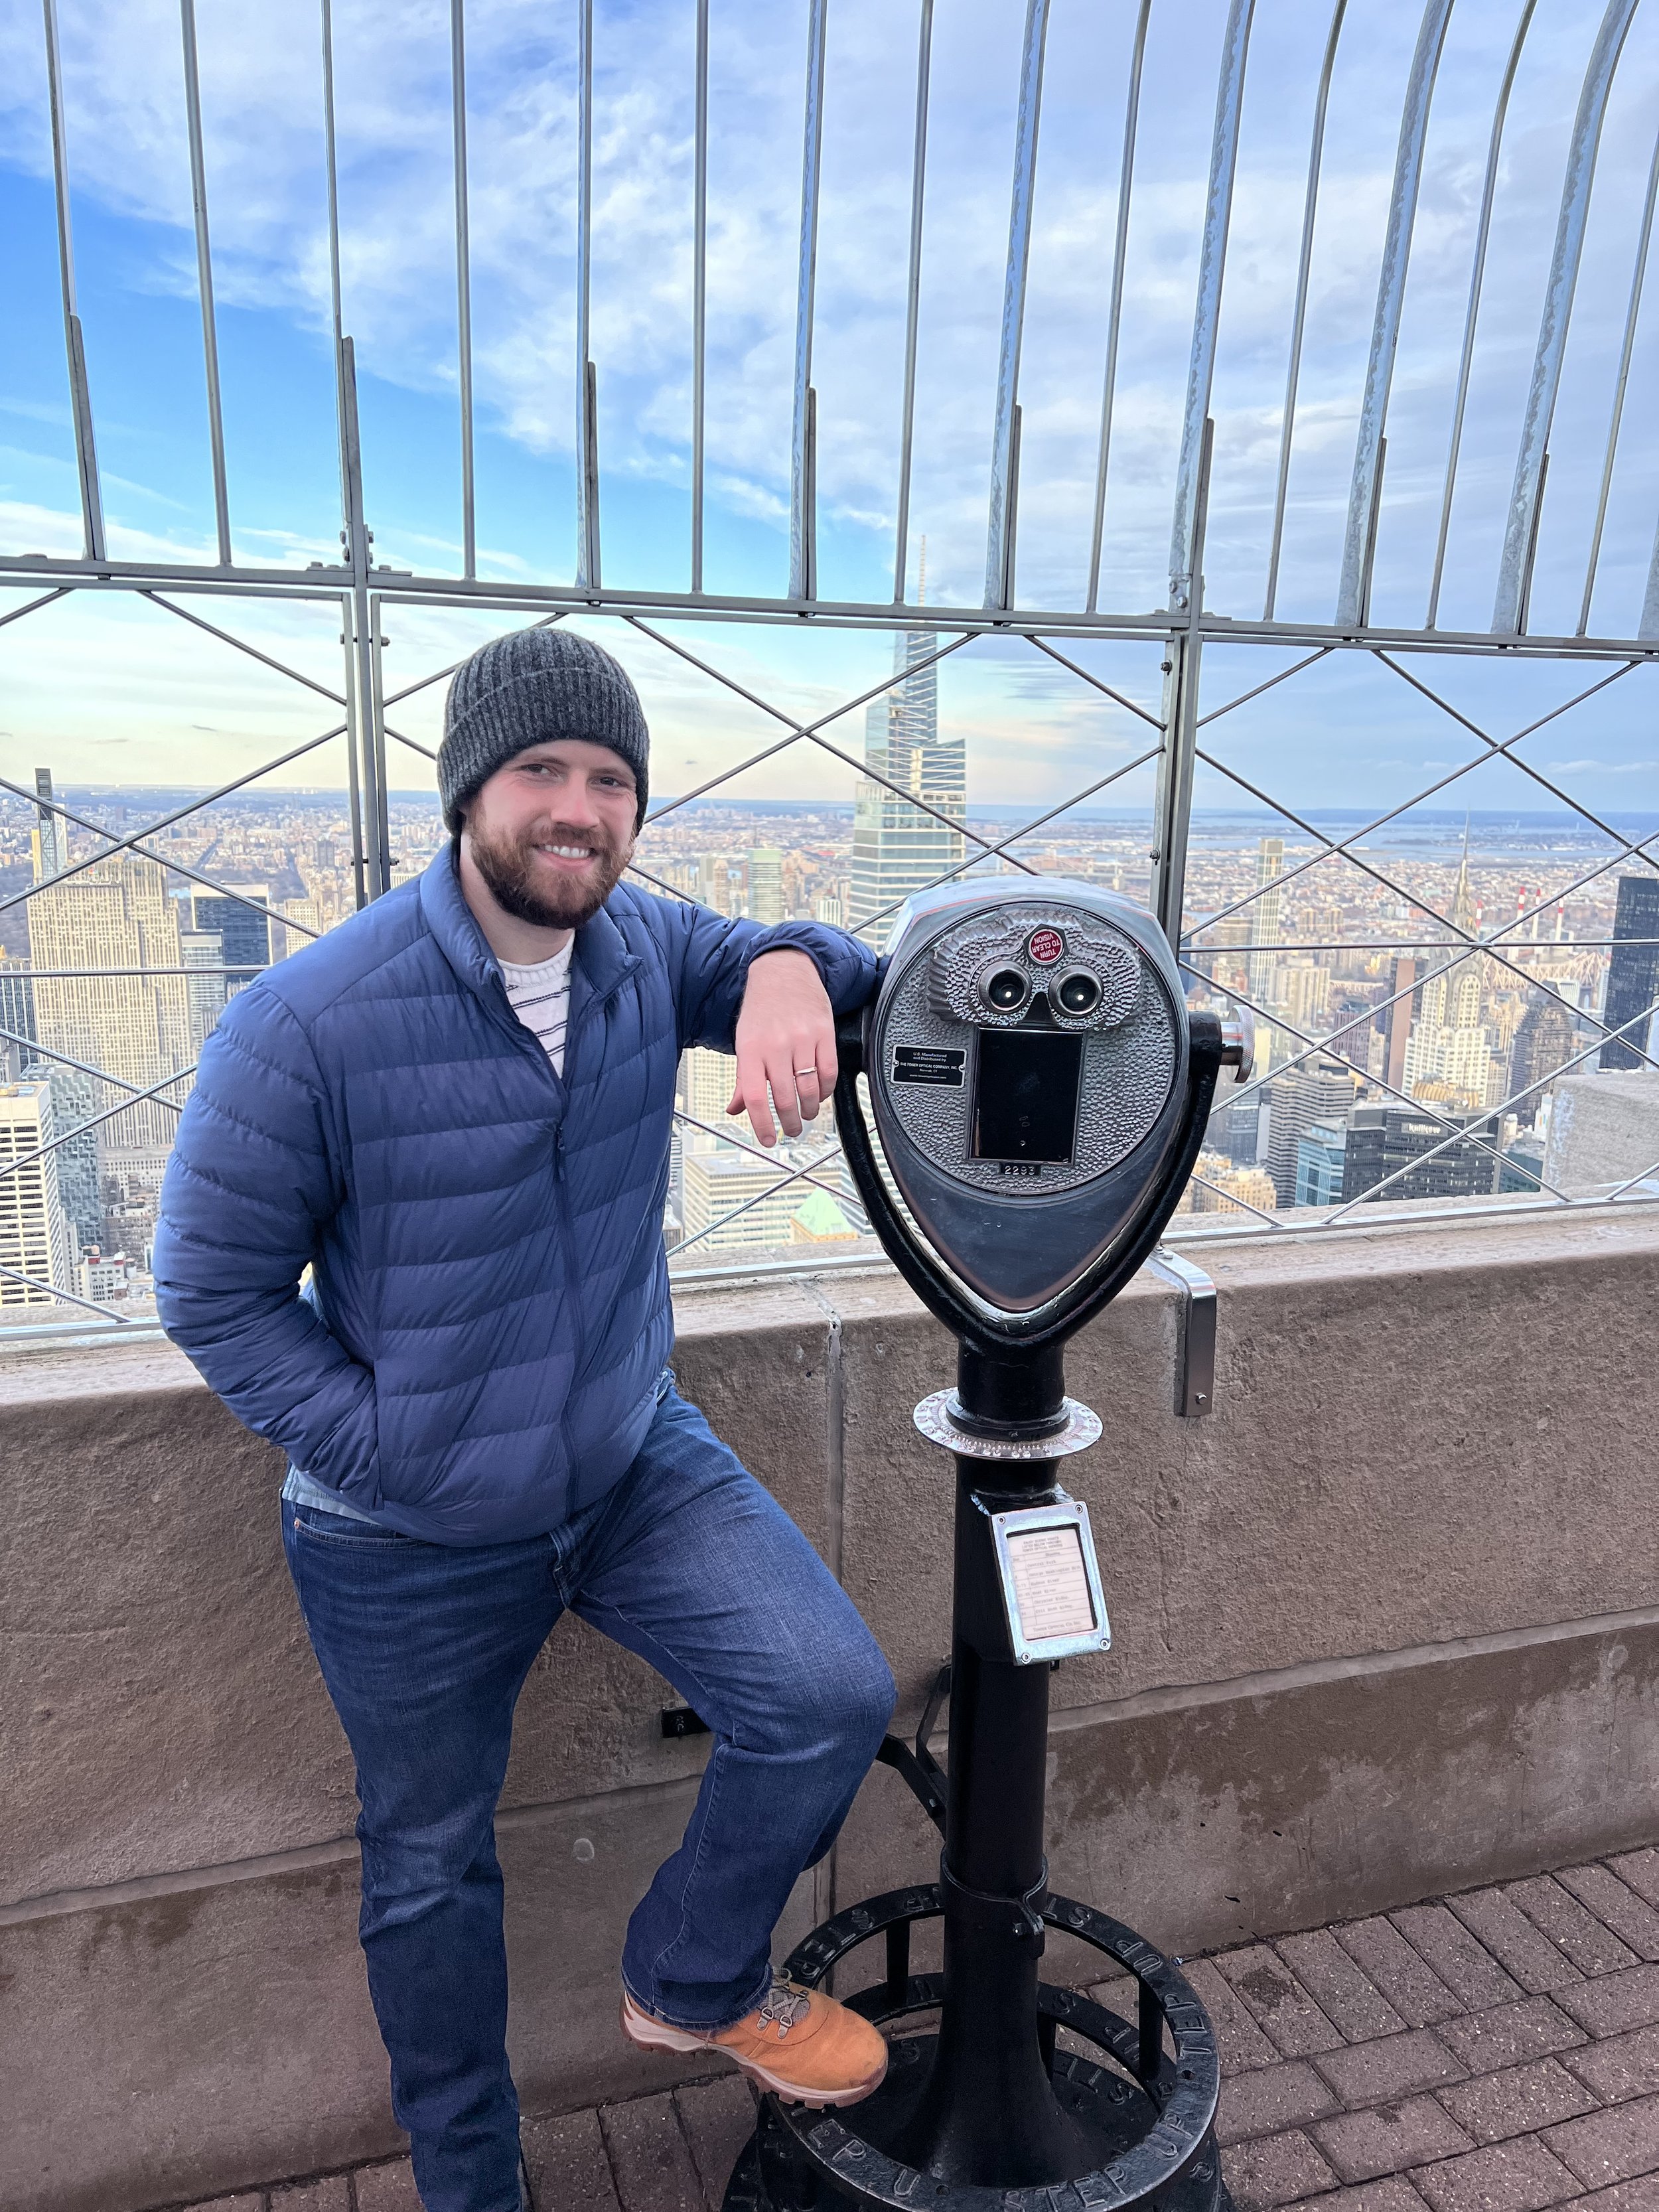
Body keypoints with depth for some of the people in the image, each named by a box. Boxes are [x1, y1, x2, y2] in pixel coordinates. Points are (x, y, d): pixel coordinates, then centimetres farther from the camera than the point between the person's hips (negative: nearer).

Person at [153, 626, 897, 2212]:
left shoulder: (641, 948, -8)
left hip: (638, 1464, 4)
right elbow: (215, 1293, -13)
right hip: (408, 1547, -3)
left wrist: (789, 969, -22)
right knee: (430, 1869, 18)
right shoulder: (309, 1024, -22)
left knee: (832, 1697, -10)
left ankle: (692, 1980, 23)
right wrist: (393, 1455, -16)